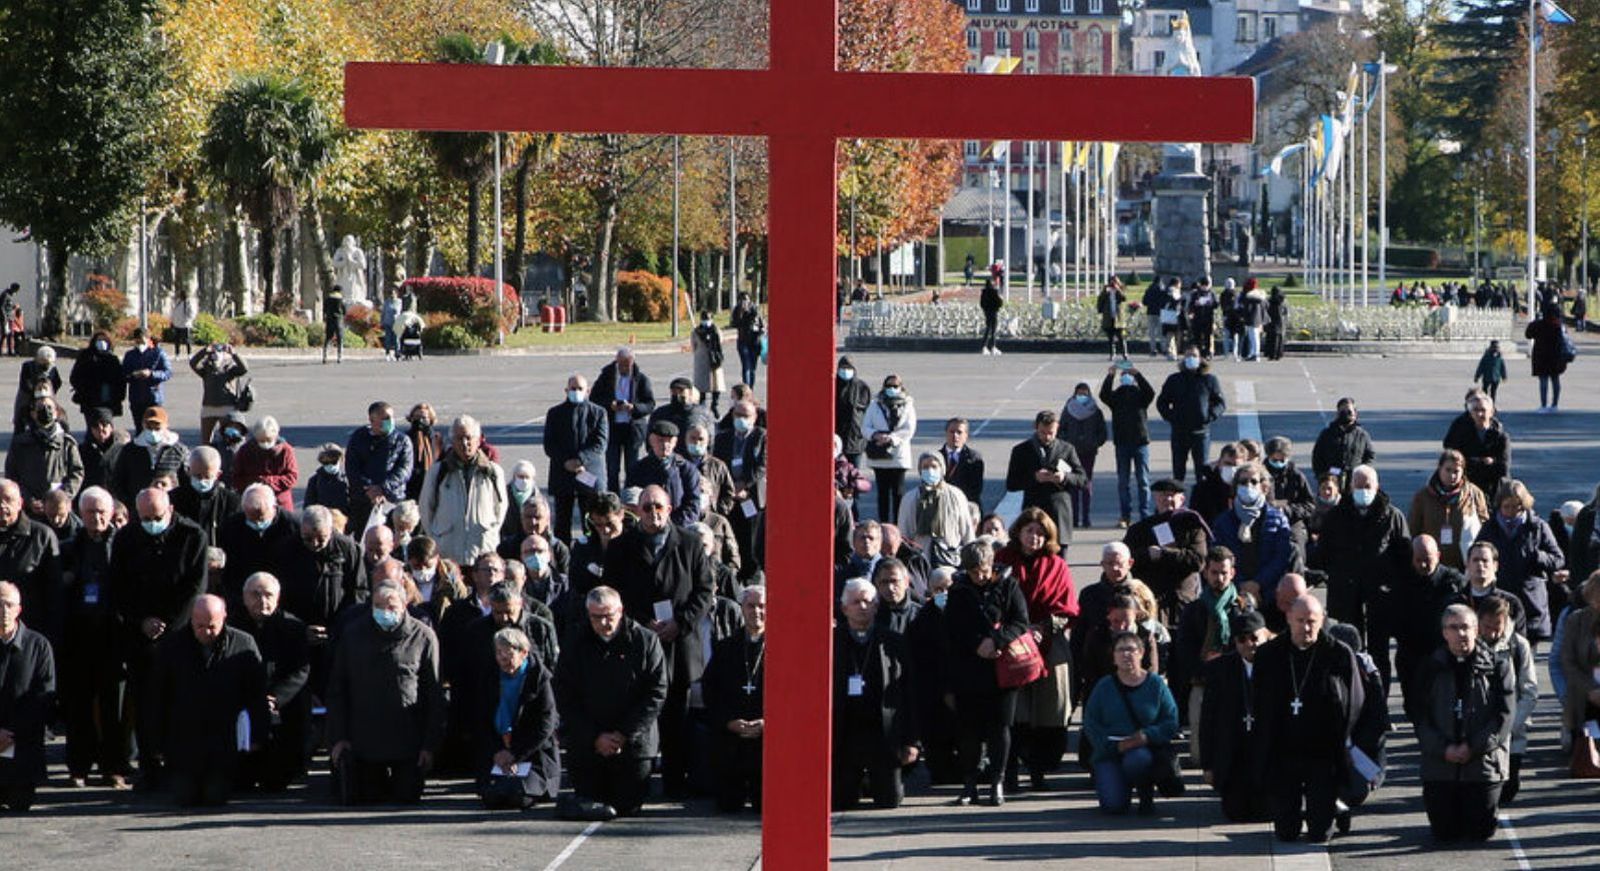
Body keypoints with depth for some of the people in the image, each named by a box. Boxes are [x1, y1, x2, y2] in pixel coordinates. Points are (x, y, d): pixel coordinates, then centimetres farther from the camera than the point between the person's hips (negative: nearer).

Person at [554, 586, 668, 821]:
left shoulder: (646, 641, -6)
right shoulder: (575, 643, -2)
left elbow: (656, 695, -8)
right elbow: (565, 699, -2)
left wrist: (624, 734, -14)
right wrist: (595, 737, -11)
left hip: (632, 743, -1)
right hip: (585, 744, 1)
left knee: (627, 806, -1)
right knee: (588, 805, 2)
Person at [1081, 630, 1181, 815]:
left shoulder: (1156, 684, 2)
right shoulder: (1104, 686, 4)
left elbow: (1171, 722, -2)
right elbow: (1090, 724, 0)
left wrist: (1147, 735, -21)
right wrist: (1115, 744, -16)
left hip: (1147, 749, -1)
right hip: (1110, 753, 1)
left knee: (1137, 759, -39)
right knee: (1113, 805, -21)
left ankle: (1146, 795, -6)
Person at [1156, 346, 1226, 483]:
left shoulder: (1209, 380, 4)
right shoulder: (1174, 380, 8)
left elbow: (1221, 403, 7)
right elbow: (1162, 402, 14)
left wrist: (1210, 416, -10)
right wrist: (1169, 416, -3)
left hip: (1201, 432, -2)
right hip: (1179, 432, 2)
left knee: (1202, 471, -1)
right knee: (1178, 471, 5)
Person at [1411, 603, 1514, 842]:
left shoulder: (1496, 667, -1)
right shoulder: (1432, 668, 4)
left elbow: (1504, 716, -7)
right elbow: (1419, 716, 0)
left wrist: (1473, 748, -15)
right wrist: (1443, 749, -13)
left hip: (1483, 764, -1)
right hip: (1439, 764, 1)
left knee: (1480, 832, 2)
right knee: (1444, 833, 3)